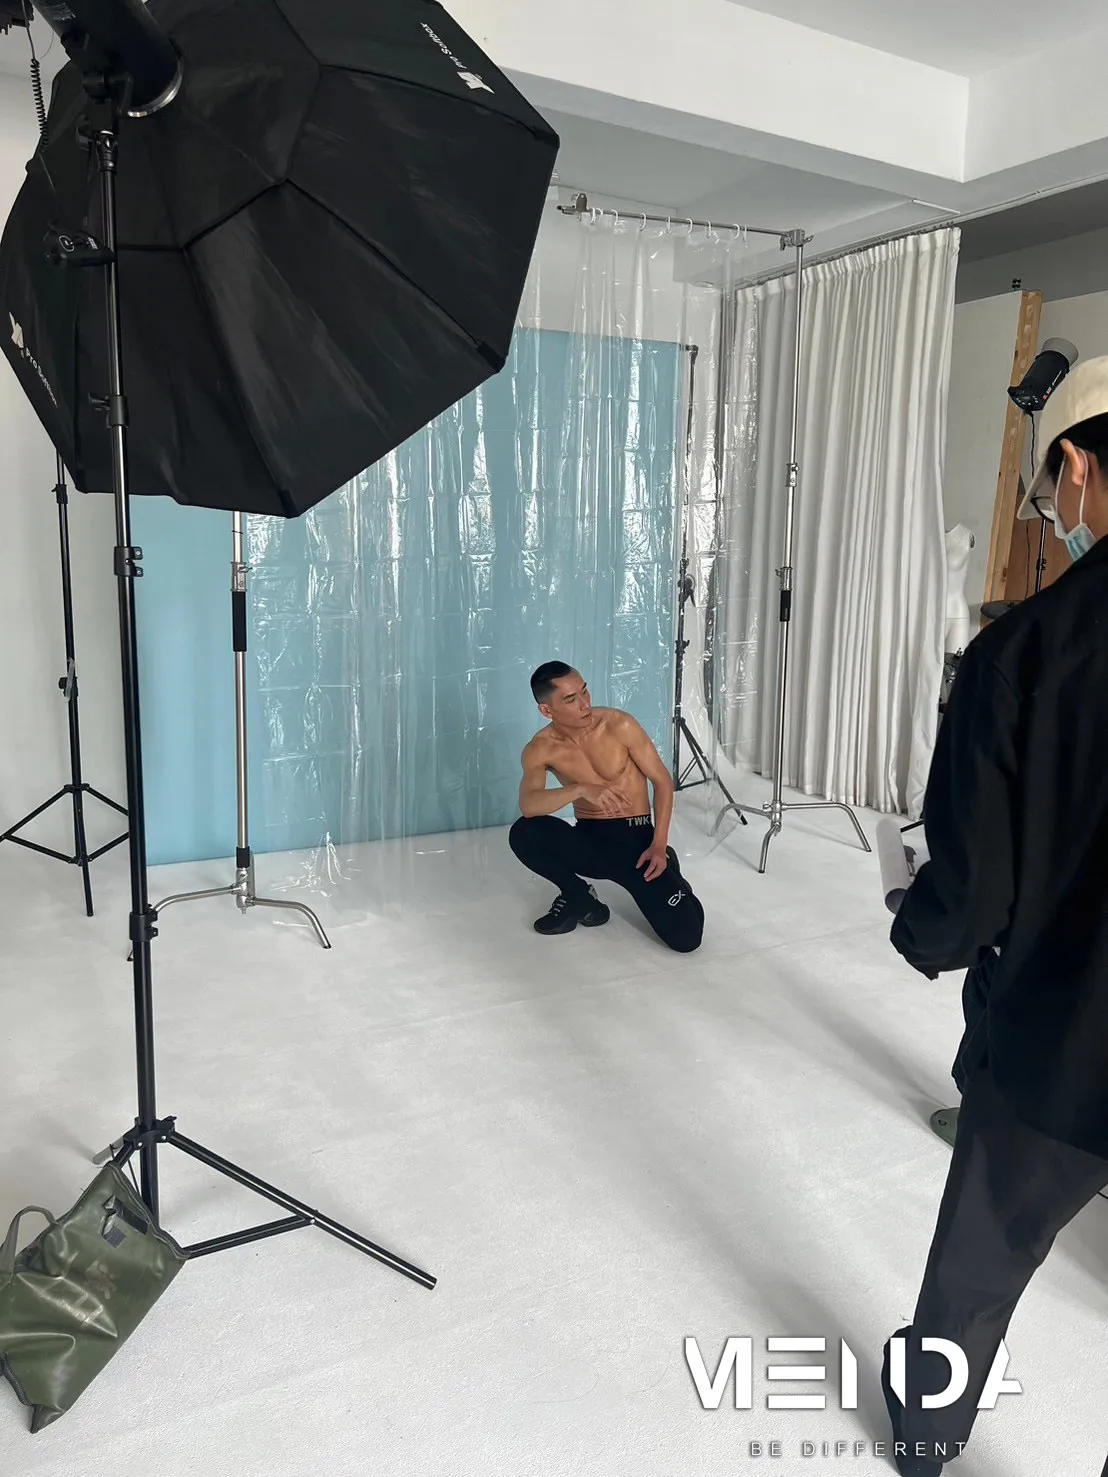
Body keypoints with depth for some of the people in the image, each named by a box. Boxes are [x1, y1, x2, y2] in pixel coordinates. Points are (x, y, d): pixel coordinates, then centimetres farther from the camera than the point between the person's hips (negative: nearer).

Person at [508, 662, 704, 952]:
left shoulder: (619, 725, -13)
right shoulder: (540, 750, -9)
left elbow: (663, 781, -5)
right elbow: (528, 805, -27)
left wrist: (659, 846, -15)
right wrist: (580, 789, -43)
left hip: (636, 837, -1)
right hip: (588, 839, 2)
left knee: (686, 936, -19)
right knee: (523, 834, -31)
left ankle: (666, 874, 16)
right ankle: (578, 897, -3)